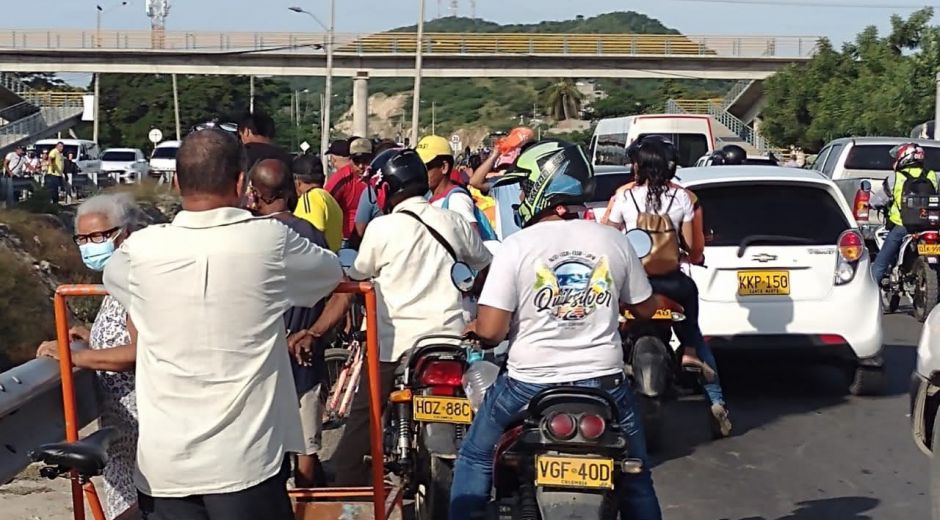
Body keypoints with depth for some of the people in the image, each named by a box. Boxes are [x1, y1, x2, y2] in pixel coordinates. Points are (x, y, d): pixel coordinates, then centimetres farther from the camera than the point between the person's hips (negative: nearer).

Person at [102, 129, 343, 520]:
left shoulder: (141, 249, -4)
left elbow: (111, 275, 19)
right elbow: (333, 270, 10)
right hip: (246, 460, -2)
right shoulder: (271, 241, -9)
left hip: (163, 464, 2)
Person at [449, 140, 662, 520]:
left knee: (475, 458, 20)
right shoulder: (614, 241, -1)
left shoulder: (516, 247, -12)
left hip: (529, 385, -2)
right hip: (604, 382, 3)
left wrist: (474, 328, 8)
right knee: (634, 478, 20)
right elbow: (645, 308, 11)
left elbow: (490, 330, -15)